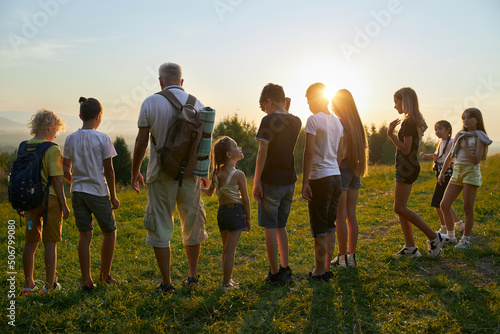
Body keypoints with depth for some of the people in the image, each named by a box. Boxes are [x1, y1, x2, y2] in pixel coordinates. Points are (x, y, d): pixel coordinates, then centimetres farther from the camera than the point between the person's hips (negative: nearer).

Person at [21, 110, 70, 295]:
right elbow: (56, 179, -14)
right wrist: (64, 205, -9)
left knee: (31, 242, 14)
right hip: (50, 199, -5)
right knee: (50, 242, 2)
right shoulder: (52, 149, -11)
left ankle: (28, 284, 23)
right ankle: (49, 285, 5)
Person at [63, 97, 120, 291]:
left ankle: (86, 281, 9)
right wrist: (113, 196, 0)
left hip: (78, 192, 4)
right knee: (109, 233, 13)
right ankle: (105, 275, 23)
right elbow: (108, 170, -8)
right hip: (98, 192, -4)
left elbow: (65, 170, 5)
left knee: (84, 235, 8)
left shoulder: (71, 139, 3)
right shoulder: (102, 139, -10)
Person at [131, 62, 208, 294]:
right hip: (190, 173, 3)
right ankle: (193, 276, 27)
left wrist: (135, 171, 8)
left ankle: (166, 283, 10)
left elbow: (141, 142, -4)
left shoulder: (151, 103, -4)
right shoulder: (196, 103, 3)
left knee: (161, 227, 6)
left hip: (161, 173, -3)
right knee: (192, 224, 16)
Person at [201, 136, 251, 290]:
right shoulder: (239, 175, -12)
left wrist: (201, 187, 37)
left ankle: (228, 279, 26)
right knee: (230, 250, -3)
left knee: (226, 249, 17)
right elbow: (245, 199, -9)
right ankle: (226, 283, 2)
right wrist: (248, 219, 1)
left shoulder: (216, 173, 6)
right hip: (235, 211, -6)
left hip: (221, 211, 7)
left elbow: (210, 192, 18)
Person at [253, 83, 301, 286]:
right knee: (281, 226, 17)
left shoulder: (269, 121, -11)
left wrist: (256, 182, -10)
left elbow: (263, 153, -15)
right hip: (289, 181, 6)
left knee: (270, 228, 2)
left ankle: (275, 274, 7)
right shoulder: (296, 121, 7)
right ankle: (285, 269, 19)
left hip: (271, 181, -6)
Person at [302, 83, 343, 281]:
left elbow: (309, 152, -16)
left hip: (320, 178, -7)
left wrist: (305, 182, -15)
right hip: (336, 176, 8)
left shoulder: (314, 120, -11)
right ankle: (327, 268, 21)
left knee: (319, 229, 0)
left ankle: (319, 272, 7)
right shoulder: (337, 122, 12)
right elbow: (340, 153, 15)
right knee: (330, 226, 14)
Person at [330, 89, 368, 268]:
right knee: (351, 215, 11)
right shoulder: (357, 123, 10)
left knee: (341, 216, -2)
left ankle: (343, 257, 3)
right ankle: (351, 256, 16)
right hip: (355, 172, 8)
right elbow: (361, 148, 11)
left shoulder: (339, 124, -12)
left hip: (342, 170, -7)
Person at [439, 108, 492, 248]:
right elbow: (450, 156, 20)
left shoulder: (479, 137, -4)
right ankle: (450, 235, 15)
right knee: (444, 205, 2)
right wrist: (442, 172, 16)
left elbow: (476, 160, -15)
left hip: (471, 172, -6)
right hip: (457, 172, 6)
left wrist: (464, 147, -9)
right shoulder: (460, 135, 13)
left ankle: (466, 239, 9)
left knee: (467, 208, -2)